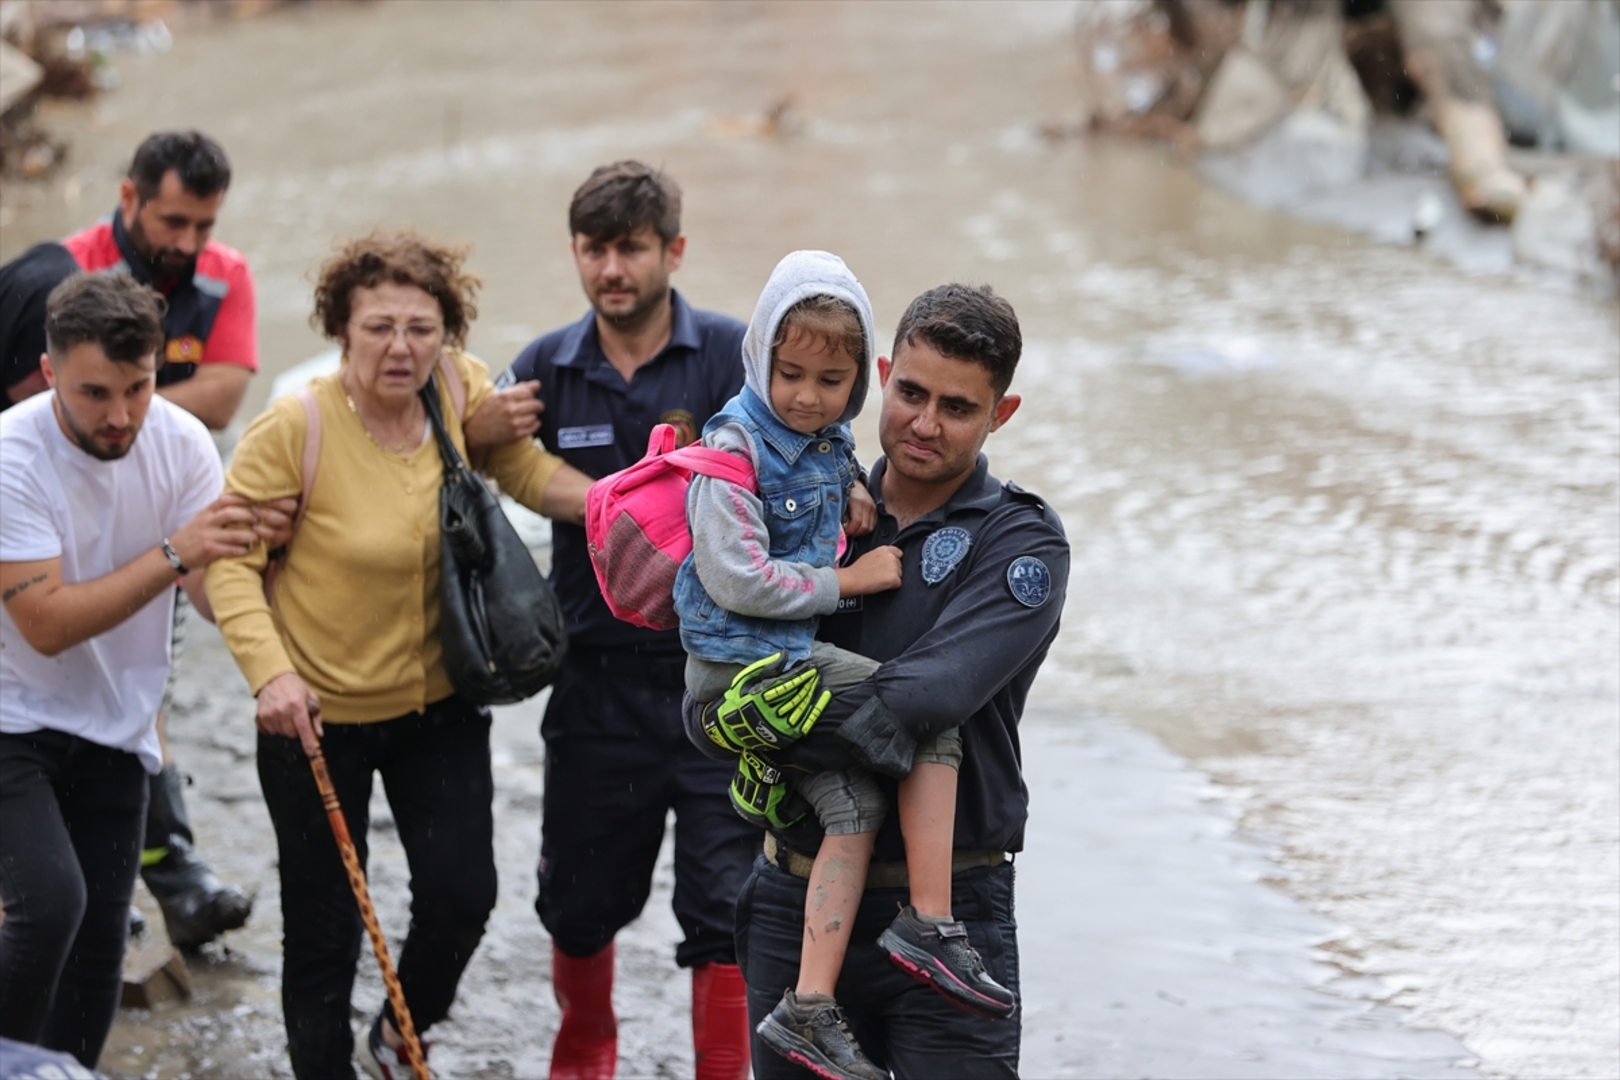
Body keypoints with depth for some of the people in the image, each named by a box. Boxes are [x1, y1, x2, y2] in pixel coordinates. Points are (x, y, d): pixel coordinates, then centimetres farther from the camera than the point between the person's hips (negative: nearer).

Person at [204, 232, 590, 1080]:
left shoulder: (460, 389, -7)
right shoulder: (294, 429, -20)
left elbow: (526, 470, 7)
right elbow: (230, 558, -16)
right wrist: (270, 671, -29)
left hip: (441, 702, 4)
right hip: (318, 712, -4)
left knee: (462, 893, 0)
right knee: (324, 925, 4)